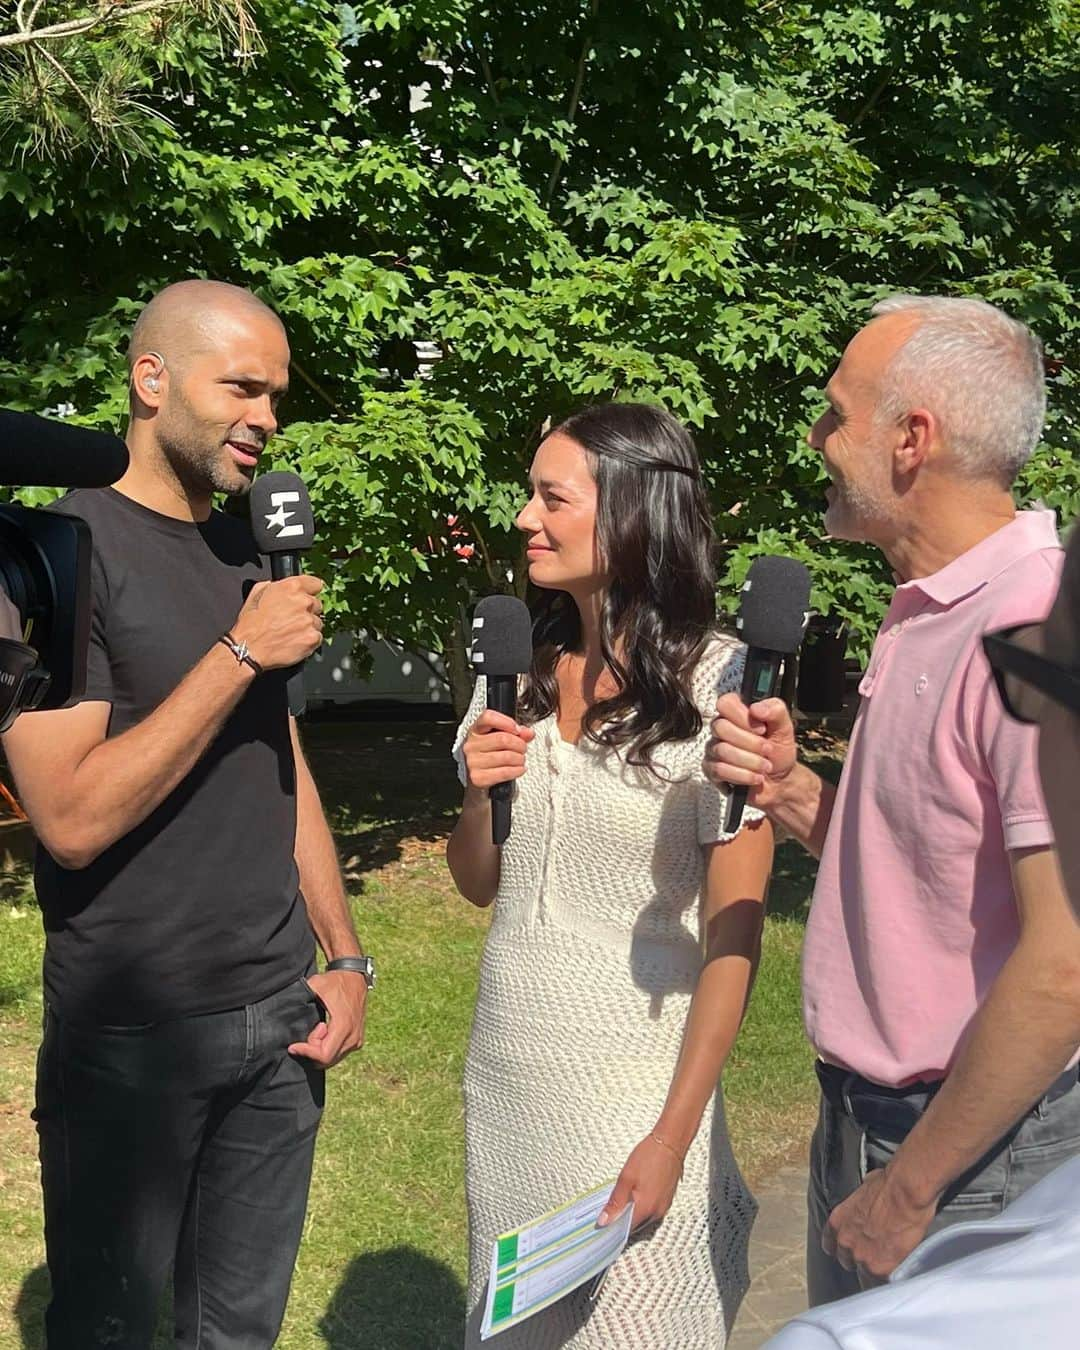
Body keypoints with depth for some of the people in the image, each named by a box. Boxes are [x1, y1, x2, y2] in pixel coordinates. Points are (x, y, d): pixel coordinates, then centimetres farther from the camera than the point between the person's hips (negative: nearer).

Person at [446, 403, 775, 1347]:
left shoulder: (715, 684, -14)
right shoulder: (520, 669, 2)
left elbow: (733, 931, -13)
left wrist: (674, 1136, -14)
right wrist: (479, 795, -10)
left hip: (633, 1080, -5)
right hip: (502, 1069, 6)